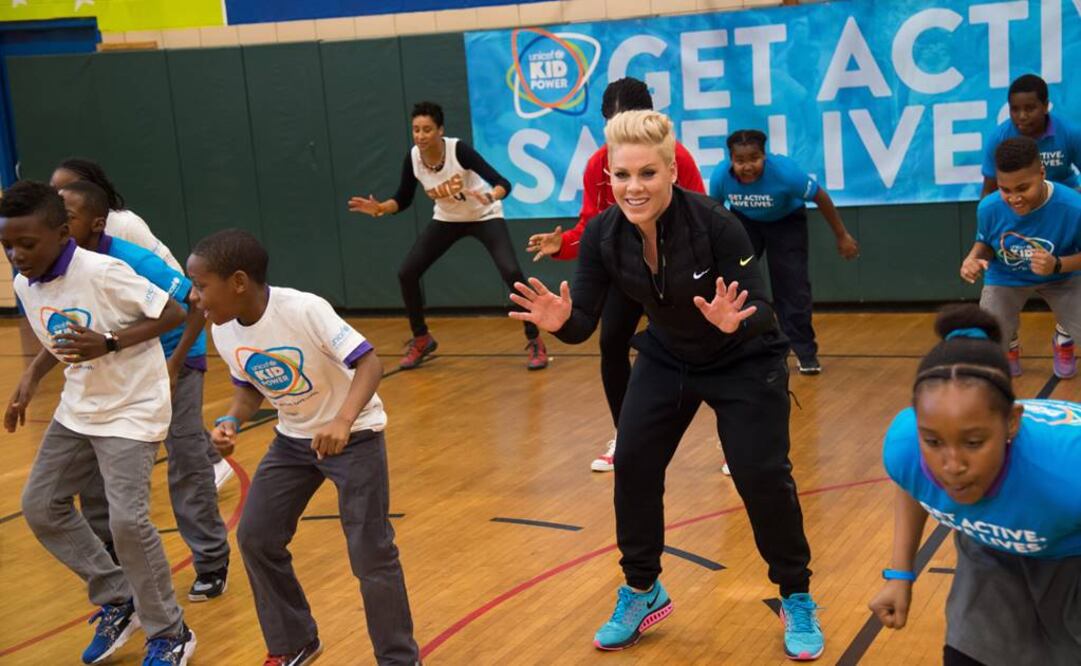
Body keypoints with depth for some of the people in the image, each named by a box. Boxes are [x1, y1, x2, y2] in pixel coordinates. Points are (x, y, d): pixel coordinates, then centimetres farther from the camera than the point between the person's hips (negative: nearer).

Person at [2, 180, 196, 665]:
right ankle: (117, 601, 24)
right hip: (77, 410, 8)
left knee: (127, 519, -16)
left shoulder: (103, 272, -23)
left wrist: (108, 344, -28)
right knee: (40, 506, 9)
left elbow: (173, 314, -19)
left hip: (132, 410, -8)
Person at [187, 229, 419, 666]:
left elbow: (369, 363, -30)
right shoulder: (223, 331, -10)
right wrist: (231, 420, -15)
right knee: (255, 537, 6)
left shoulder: (304, 310, -30)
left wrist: (343, 422, -46)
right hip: (294, 439, 7)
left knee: (370, 553, -7)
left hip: (353, 435, -7)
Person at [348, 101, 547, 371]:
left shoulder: (459, 149, -30)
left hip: (484, 216, -5)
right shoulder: (413, 158, -16)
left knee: (511, 272, -24)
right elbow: (403, 200, -3)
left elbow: (503, 183, -35)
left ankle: (535, 342, -7)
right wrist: (379, 208, -21)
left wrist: (490, 196, -57)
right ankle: (421, 340, 19)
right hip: (446, 220, 5)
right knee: (406, 273, -4)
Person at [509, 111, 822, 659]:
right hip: (666, 359, 4)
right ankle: (642, 592, 19)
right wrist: (560, 321, -38)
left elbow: (759, 312, -28)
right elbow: (583, 324, -16)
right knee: (632, 464, -3)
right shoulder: (603, 235, -19)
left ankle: (797, 600, 14)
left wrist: (734, 321, -50)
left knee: (761, 475, -9)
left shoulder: (714, 223, -31)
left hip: (745, 362, -4)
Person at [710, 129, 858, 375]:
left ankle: (805, 353, 3)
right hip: (744, 221, 2)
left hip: (786, 221, -2)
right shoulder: (720, 176, -29)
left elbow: (821, 197, -21)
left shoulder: (785, 171, -36)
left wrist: (842, 236, -12)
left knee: (792, 284, -10)